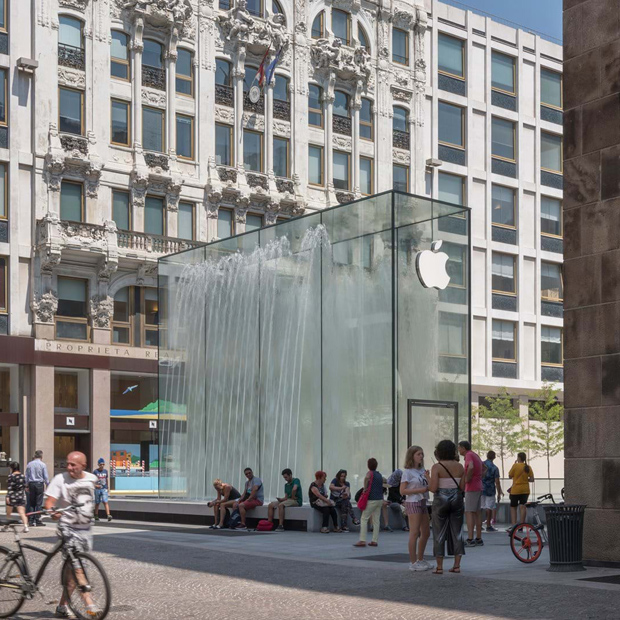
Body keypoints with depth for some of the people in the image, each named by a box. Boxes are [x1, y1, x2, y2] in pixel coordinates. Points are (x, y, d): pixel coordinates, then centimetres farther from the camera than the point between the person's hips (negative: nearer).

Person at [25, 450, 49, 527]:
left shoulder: (29, 464, 5)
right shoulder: (43, 465, -6)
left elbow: (26, 476, 11)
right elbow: (46, 476, -4)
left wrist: (27, 486, 19)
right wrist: (48, 484, 8)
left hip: (31, 484, 3)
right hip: (39, 484, -3)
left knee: (31, 503, 8)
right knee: (38, 503, -1)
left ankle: (31, 520, 8)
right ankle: (37, 520, -2)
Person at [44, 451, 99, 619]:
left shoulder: (91, 478, 3)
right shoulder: (60, 479, -9)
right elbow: (49, 501, -17)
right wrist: (53, 512, -37)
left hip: (85, 529, 5)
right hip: (68, 528, -5)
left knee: (75, 570, 8)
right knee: (77, 568, -16)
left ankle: (62, 607, 17)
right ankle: (89, 605, -21)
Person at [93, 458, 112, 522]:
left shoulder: (105, 471, 8)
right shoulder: (95, 471, -3)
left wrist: (107, 487, 22)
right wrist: (95, 485, -20)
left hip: (104, 489, 1)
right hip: (97, 489, -1)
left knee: (105, 502, -11)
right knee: (97, 503, 8)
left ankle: (108, 515, -21)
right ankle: (96, 516, 21)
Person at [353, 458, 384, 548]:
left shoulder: (370, 473, -5)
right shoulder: (379, 475, 16)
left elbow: (366, 478, -29)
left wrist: (365, 488, -19)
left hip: (372, 499, -7)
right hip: (380, 499, 7)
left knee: (364, 519, -4)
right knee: (376, 520, 8)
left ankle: (362, 540, -10)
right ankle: (375, 541, 7)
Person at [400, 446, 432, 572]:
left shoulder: (422, 471, 13)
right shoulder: (407, 472, -8)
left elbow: (429, 487, 14)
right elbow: (402, 491, -13)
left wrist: (428, 478, -5)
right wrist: (419, 490, -19)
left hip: (423, 503, 8)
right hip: (413, 503, -8)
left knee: (426, 533, 12)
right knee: (414, 533, -8)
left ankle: (420, 560, 24)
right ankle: (413, 562, -3)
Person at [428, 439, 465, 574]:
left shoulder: (437, 467, -11)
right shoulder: (460, 467, 3)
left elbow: (433, 488, -15)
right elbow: (462, 487, 2)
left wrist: (428, 481, 4)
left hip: (441, 500, -4)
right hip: (457, 499, 4)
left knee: (439, 534, 3)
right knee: (457, 533, 10)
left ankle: (439, 567, 3)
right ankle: (457, 565, 9)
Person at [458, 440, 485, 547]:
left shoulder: (469, 455, -11)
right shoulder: (476, 455, 18)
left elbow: (471, 467, -31)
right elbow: (484, 468, 30)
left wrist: (467, 479, -19)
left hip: (471, 487, -9)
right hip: (479, 487, 9)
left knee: (469, 512, -10)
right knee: (477, 512, 10)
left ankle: (470, 539, -15)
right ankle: (478, 539, 12)